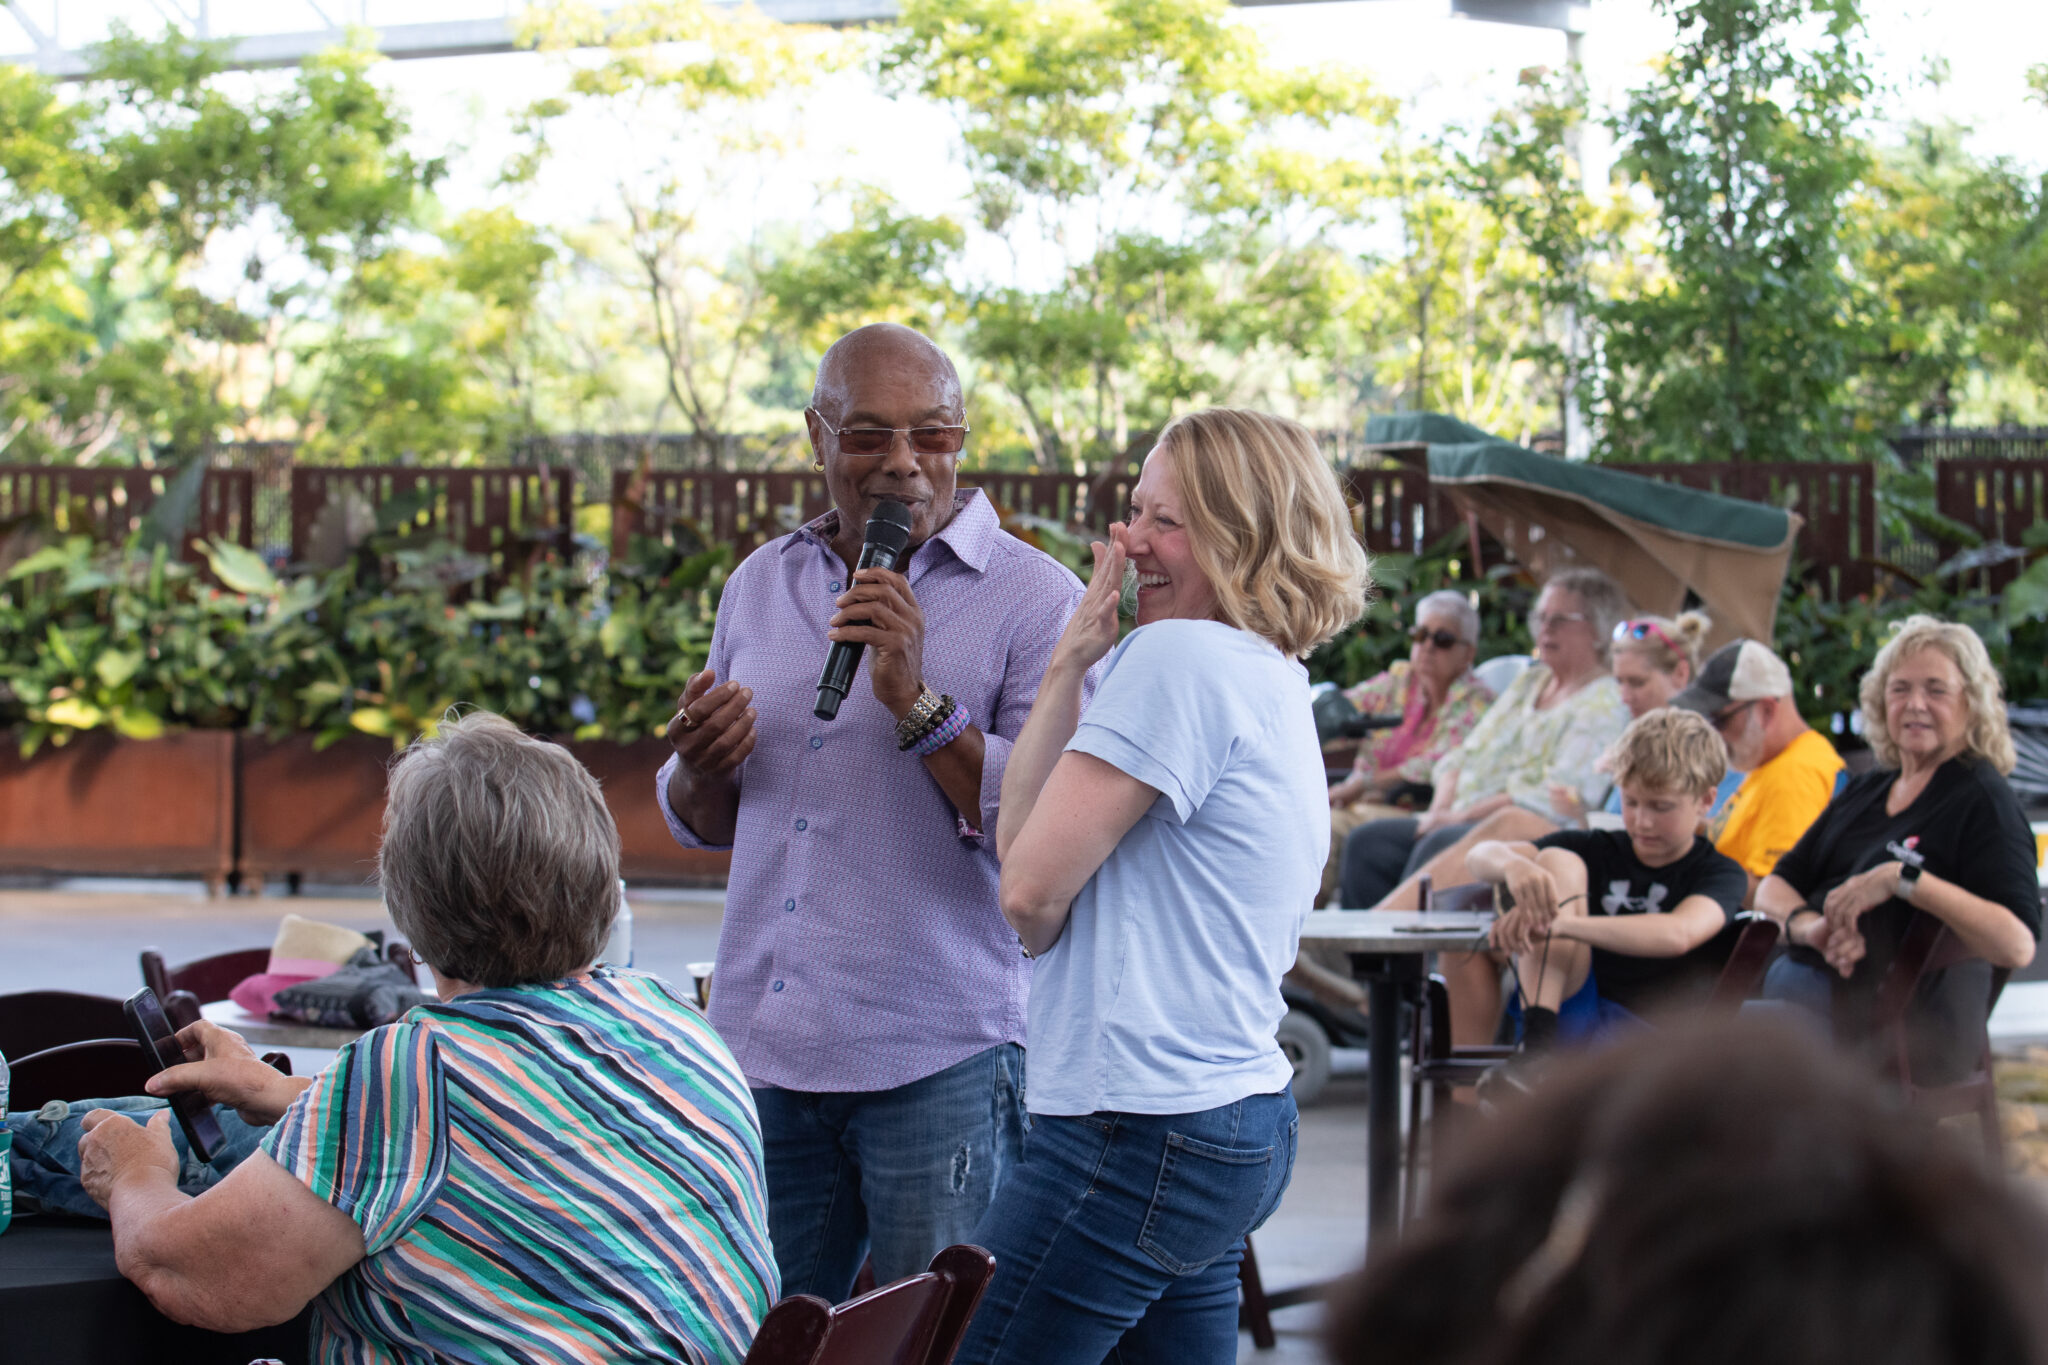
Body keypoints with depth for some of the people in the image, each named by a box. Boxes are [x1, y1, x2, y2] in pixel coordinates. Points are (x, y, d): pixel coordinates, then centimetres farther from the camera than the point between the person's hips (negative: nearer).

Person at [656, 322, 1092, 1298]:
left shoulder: (1035, 600, -4)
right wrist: (700, 767, -2)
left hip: (940, 1063, -5)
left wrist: (916, 700, -20)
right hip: (761, 1056, 5)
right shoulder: (760, 586, 14)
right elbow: (704, 824, 21)